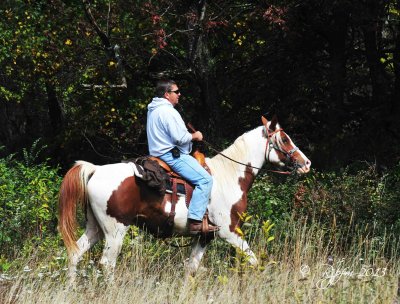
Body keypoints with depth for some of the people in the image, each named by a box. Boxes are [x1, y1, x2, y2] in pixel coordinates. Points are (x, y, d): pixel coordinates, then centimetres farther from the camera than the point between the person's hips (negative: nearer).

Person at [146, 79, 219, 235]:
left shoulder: (153, 110, 17)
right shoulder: (168, 112, -17)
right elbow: (180, 138, -21)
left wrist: (189, 135, 21)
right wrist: (195, 136, -3)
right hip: (172, 155, -11)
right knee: (205, 179, -19)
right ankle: (195, 221, -27)